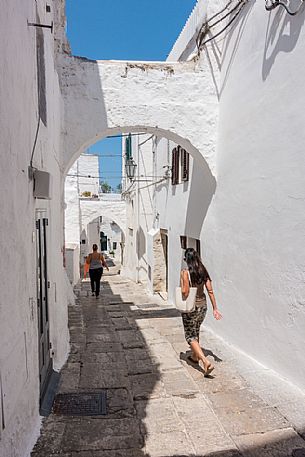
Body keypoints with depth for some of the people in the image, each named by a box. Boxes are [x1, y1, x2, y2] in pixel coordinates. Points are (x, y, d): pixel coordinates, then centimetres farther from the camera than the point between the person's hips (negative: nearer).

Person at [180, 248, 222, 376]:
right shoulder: (204, 272, -2)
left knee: (190, 336, 5)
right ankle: (195, 356, 42)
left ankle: (206, 362, -10)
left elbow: (185, 292, -25)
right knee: (196, 332, 26)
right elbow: (210, 291, -2)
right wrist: (215, 308, 2)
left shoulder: (185, 273, -18)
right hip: (202, 305, 6)